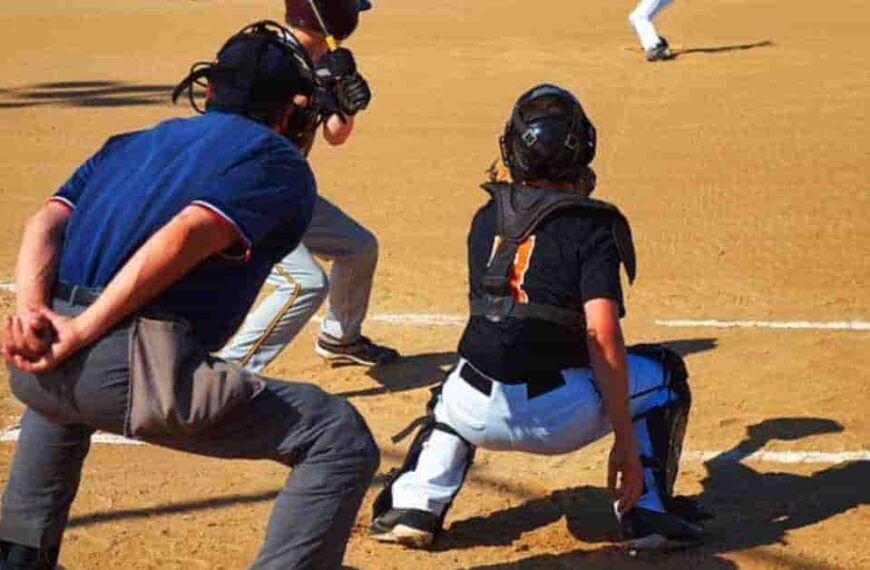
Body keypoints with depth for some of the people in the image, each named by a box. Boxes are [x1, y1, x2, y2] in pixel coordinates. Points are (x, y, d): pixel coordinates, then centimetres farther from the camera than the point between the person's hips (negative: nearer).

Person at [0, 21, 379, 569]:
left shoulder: (130, 144, 27)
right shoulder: (281, 165, 7)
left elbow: (47, 221, 9)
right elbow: (184, 238, -11)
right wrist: (82, 333, -14)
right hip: (131, 371, -7)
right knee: (341, 440, 0)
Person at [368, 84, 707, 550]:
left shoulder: (485, 220, 12)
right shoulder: (592, 227, -3)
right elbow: (603, 340, -12)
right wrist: (626, 443, -11)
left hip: (478, 413, 4)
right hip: (557, 418, -4)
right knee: (661, 372, 21)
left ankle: (414, 507, 18)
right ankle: (646, 512, 9)